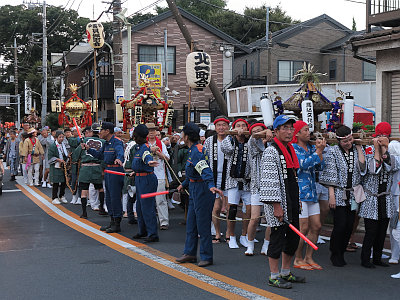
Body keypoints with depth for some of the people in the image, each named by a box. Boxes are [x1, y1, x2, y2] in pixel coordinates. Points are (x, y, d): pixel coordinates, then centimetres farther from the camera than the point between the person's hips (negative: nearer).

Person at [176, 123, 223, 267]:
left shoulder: (197, 151, -19)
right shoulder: (193, 150, 13)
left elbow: (205, 170, -34)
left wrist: (211, 185, -48)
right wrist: (184, 184, 39)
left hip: (202, 189, -10)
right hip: (194, 190, 10)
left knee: (203, 224, -3)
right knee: (191, 223, 15)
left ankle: (206, 257, 6)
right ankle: (190, 253, 26)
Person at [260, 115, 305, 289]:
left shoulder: (290, 150, 16)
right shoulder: (271, 152, -12)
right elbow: (270, 181, -18)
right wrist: (276, 205, -21)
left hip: (292, 202, 9)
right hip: (279, 202, -9)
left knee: (293, 236, 12)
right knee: (278, 237, -3)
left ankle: (286, 272, 26)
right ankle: (274, 276, 7)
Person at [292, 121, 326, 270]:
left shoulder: (311, 148, 14)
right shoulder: (293, 148, -7)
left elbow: (320, 167, 6)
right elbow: (304, 164, -19)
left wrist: (319, 151, -6)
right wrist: (318, 151, -15)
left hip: (311, 191, 7)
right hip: (298, 192, -7)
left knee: (316, 226, 7)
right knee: (304, 227, -6)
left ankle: (308, 258, 18)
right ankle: (298, 260, 8)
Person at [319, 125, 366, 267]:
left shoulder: (357, 150, 7)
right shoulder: (333, 151, -3)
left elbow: (363, 169, -6)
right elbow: (330, 174, -6)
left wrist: (359, 148, -5)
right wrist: (331, 195, -12)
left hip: (353, 195, 4)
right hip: (339, 194, -4)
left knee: (349, 226, 4)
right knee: (340, 226, -8)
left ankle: (341, 253, 19)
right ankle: (335, 255, 9)